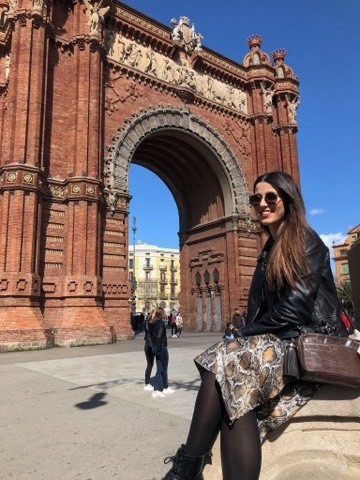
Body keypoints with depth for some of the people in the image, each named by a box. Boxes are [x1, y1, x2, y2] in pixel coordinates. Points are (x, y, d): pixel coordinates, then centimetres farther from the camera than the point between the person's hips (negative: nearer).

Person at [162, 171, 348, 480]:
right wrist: (247, 338, -2)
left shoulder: (306, 242, -5)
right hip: (280, 341, 7)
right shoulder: (271, 249, 19)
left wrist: (248, 336, -9)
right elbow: (262, 308, 16)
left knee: (223, 362, -27)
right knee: (237, 398, -23)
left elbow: (293, 310, -16)